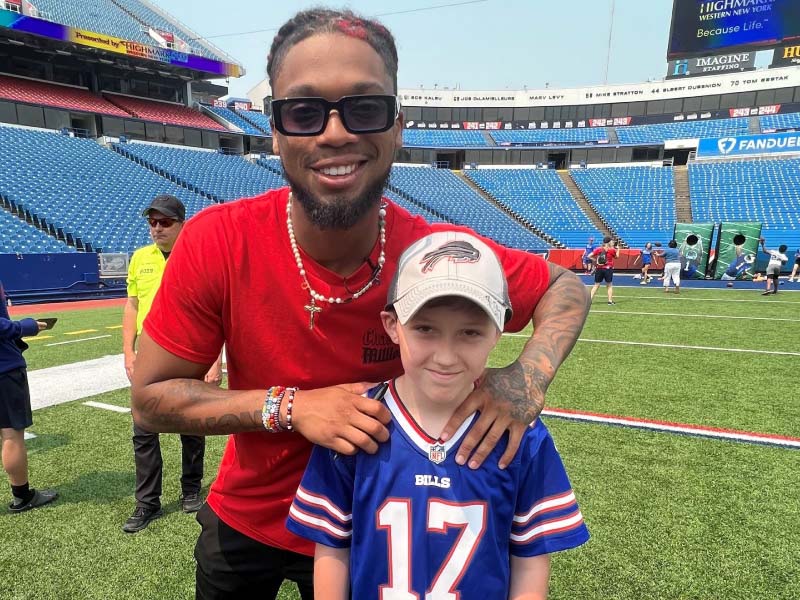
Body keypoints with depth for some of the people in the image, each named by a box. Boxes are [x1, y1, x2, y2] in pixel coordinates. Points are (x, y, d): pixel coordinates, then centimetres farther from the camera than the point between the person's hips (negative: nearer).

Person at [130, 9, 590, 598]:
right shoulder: (216, 241, -26)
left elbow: (566, 287, -9)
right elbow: (151, 397, -16)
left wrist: (529, 375, -29)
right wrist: (289, 407, -31)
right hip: (244, 521, 2)